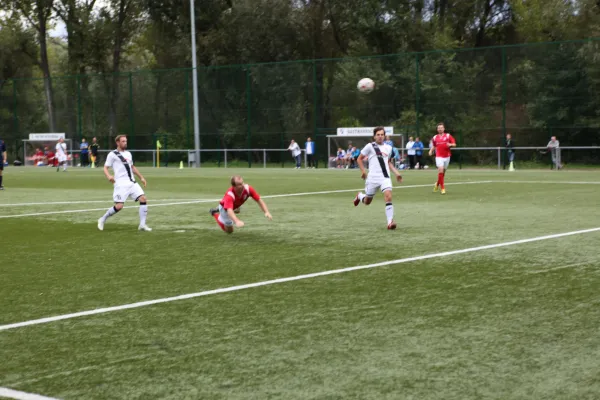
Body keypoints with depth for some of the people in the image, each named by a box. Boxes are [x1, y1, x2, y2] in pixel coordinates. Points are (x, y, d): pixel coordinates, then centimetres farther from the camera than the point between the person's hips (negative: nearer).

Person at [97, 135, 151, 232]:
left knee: (143, 199, -10)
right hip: (121, 184, -6)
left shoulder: (128, 154, 19)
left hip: (132, 183, 6)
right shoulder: (112, 154, 0)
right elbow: (105, 168, -2)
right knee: (119, 206, -12)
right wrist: (108, 176, -23)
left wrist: (141, 177, 26)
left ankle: (142, 224, -6)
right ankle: (102, 220, 12)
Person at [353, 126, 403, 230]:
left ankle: (390, 222, -21)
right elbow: (360, 159, 7)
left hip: (385, 177, 2)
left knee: (388, 196, -21)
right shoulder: (370, 146, 0)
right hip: (373, 178, -2)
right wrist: (363, 171, -6)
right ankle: (360, 196, 46)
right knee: (367, 202, 9)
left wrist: (396, 172, 18)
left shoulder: (388, 148, 14)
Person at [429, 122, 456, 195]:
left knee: (443, 172, 9)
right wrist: (431, 151, 1)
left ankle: (437, 183, 37)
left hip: (446, 156, 1)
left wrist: (450, 144, -23)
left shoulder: (448, 136, 1)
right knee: (441, 170, -18)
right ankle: (442, 188, -12)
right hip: (439, 157, -1)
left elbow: (454, 144, -2)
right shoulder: (435, 138, 6)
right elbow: (433, 146, 21)